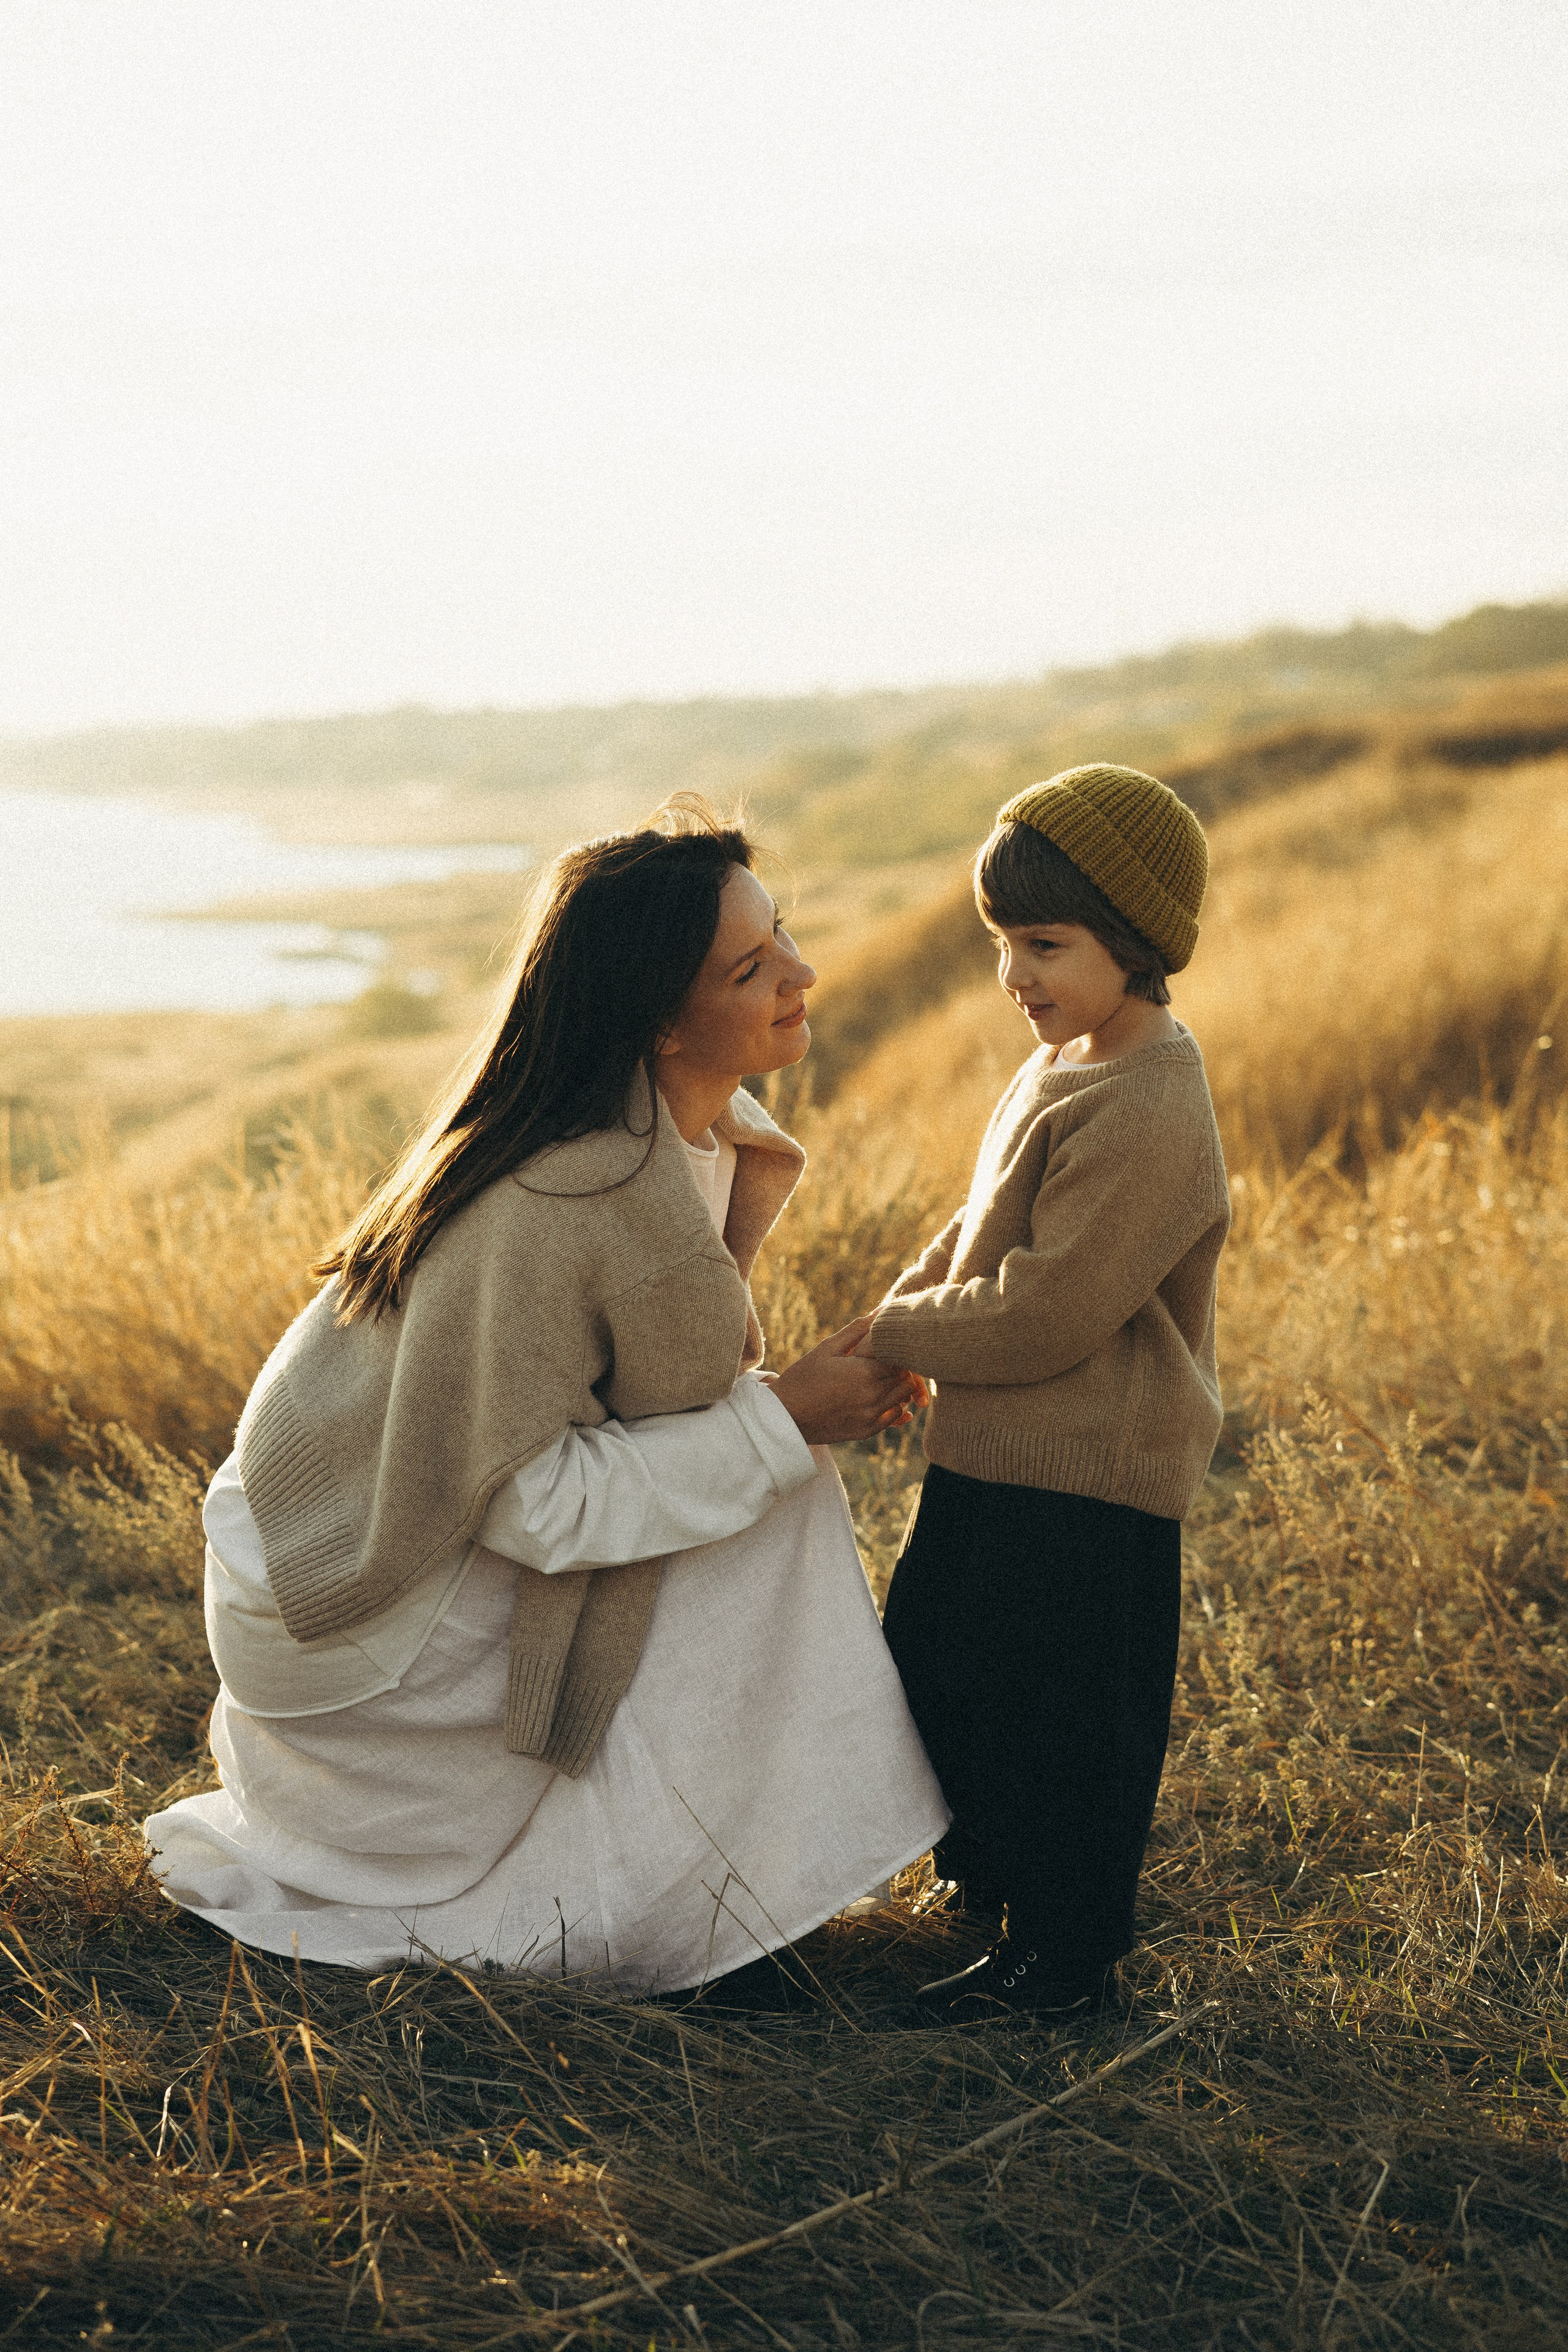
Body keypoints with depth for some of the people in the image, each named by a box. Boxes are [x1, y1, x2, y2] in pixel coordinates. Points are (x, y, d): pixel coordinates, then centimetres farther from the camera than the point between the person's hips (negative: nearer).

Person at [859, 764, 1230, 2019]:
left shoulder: (1146, 1116, -24)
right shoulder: (1064, 1066, 8)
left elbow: (1045, 1314, -26)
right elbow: (978, 1235, 17)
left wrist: (892, 1334, -13)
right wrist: (897, 1328, 2)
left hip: (1085, 1488, -10)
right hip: (997, 1457, 10)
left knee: (1059, 1715, 3)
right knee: (943, 1669, 22)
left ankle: (1064, 1953, 20)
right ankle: (999, 1876, 43)